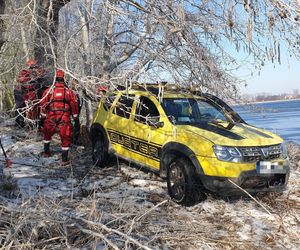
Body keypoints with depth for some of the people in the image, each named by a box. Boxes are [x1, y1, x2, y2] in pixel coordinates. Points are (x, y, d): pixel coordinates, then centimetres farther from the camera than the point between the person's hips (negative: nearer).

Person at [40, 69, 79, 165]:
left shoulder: (49, 90, 2)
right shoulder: (69, 91, 2)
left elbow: (43, 104, 3)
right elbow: (74, 104, 3)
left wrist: (43, 116, 14)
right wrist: (75, 116, 13)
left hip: (51, 117, 1)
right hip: (65, 117, -1)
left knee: (47, 134, 25)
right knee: (65, 137, 3)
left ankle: (46, 152, 39)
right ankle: (64, 159, 3)